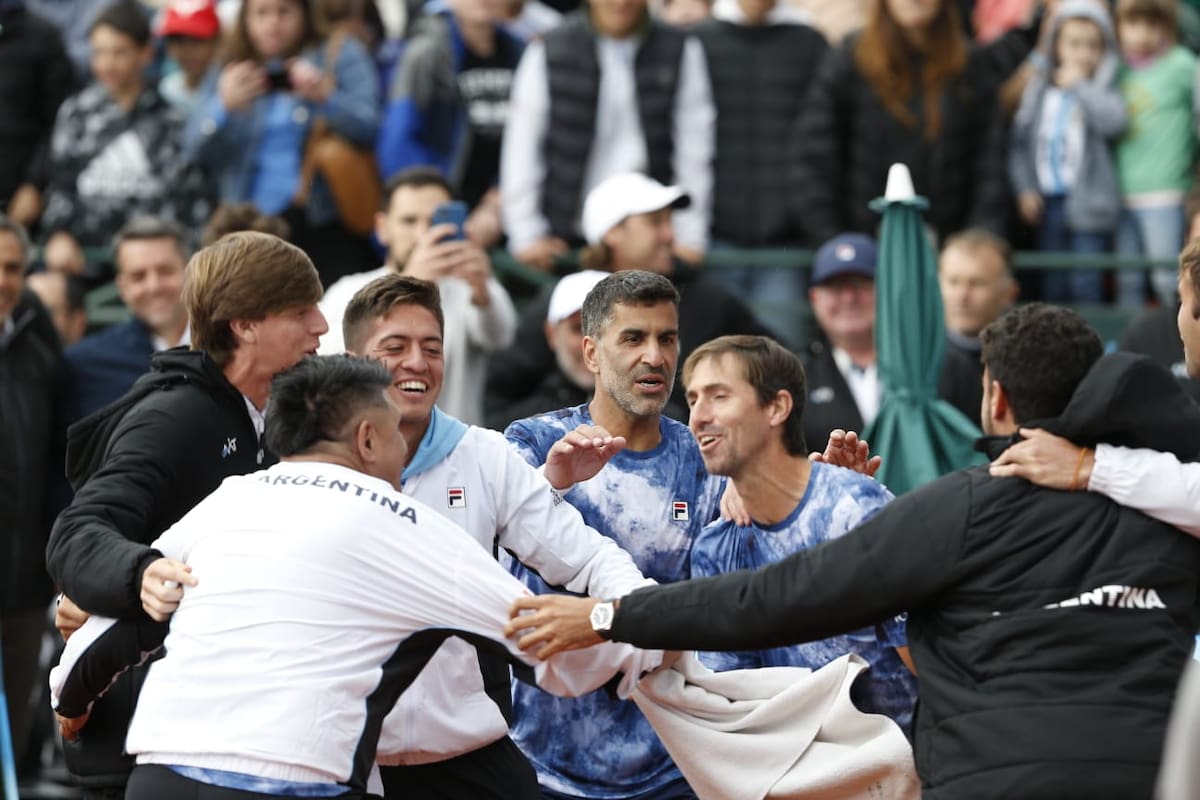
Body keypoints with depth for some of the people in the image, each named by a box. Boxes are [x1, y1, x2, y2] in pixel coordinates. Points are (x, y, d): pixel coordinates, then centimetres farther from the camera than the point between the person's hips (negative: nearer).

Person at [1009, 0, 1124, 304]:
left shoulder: (1105, 88, 1)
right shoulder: (1039, 90, 11)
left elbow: (1114, 121, -20)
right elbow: (1021, 142, 13)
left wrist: (1080, 85, -10)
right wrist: (1025, 189, 3)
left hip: (1087, 202, -4)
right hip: (1048, 200, 4)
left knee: (1085, 285, -8)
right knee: (1053, 286, 9)